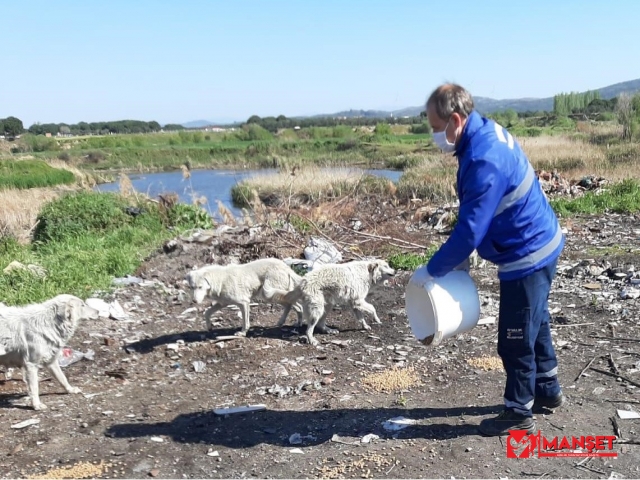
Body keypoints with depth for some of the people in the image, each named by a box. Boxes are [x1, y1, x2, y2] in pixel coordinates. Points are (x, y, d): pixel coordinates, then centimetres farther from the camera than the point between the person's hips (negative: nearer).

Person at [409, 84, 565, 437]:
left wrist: (431, 270, -15)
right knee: (535, 325, 24)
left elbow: (469, 231, -28)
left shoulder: (484, 161, -30)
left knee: (515, 339, 5)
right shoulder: (488, 134, 2)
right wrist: (461, 255, 10)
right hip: (540, 245, 10)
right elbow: (476, 219, 11)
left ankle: (519, 414, 22)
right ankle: (547, 391, 43)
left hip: (526, 256, -10)